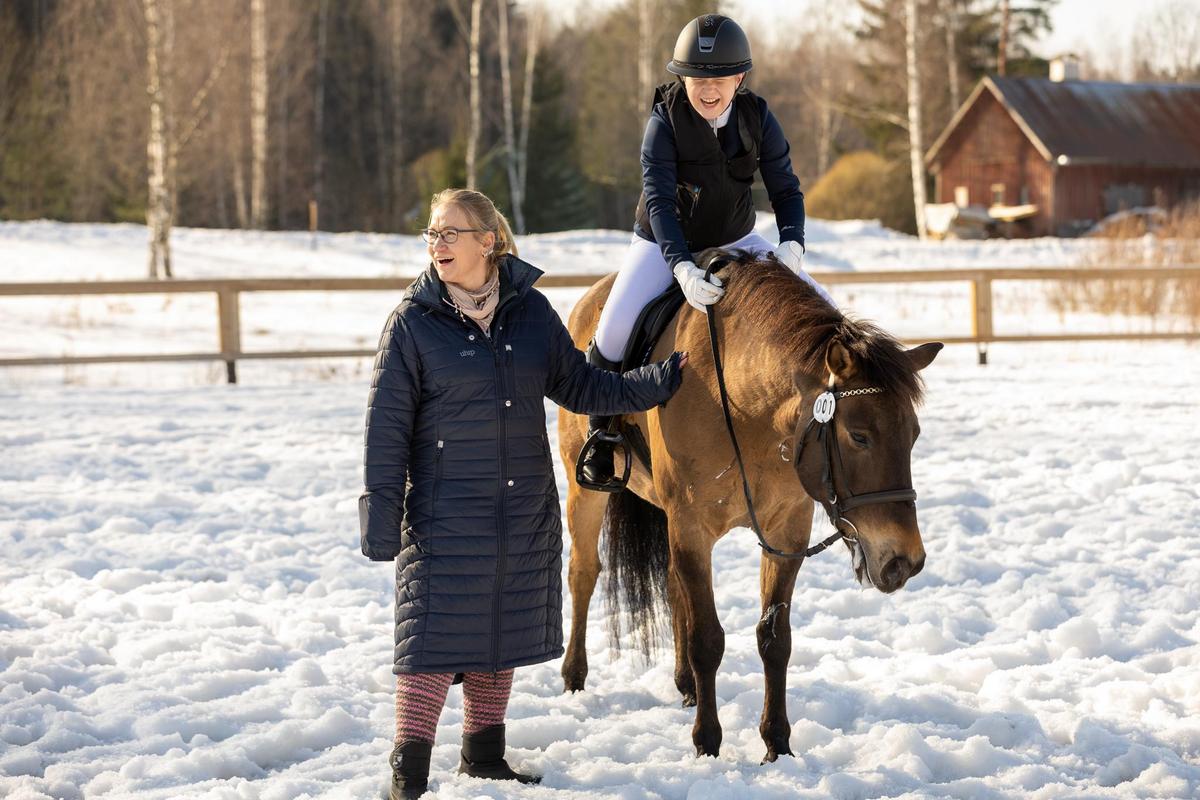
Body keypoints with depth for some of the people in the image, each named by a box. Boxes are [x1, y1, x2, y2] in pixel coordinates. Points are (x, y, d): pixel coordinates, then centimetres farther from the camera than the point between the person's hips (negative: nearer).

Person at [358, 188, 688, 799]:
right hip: (446, 514, -4)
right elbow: (387, 425, -7)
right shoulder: (414, 321, -8)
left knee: (504, 636, 15)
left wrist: (661, 381, 4)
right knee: (437, 637, -8)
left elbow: (578, 386, 12)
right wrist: (382, 514, -11)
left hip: (525, 515, 4)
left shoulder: (530, 309, 2)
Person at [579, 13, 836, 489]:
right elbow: (658, 199, -27)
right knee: (616, 327, -26)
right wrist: (683, 268, -41)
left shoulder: (758, 118, -11)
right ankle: (600, 431, -1)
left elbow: (785, 189, -8)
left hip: (735, 243, 4)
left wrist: (791, 242, -29)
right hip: (664, 245, -3)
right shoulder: (665, 122, -20)